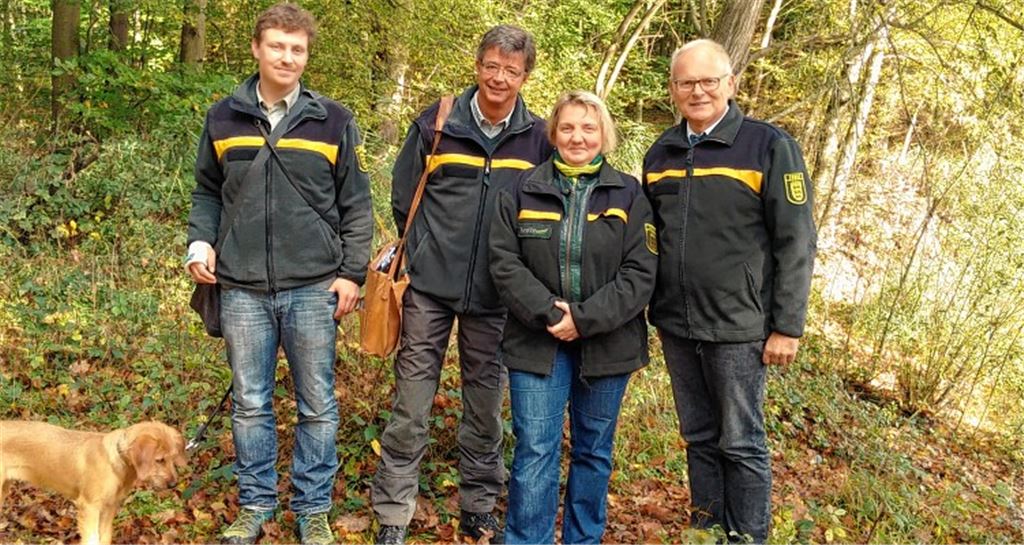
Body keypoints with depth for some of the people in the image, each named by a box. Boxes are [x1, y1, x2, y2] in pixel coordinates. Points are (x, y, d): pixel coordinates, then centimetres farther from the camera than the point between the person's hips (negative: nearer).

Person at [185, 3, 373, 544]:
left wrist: (352, 272, -2)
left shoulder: (334, 121, 2)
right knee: (250, 403, 10)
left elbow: (356, 205, 3)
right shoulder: (223, 117, 8)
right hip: (242, 290, 2)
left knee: (318, 406, 7)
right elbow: (208, 192, 16)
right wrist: (200, 243, 0)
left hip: (313, 288, -1)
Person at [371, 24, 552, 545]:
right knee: (410, 407, 1)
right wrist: (427, 250, 9)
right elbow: (402, 197, 8)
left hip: (495, 297, 1)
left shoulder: (538, 138, 1)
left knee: (485, 409, 12)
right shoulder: (436, 122, -1)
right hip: (429, 288, -1)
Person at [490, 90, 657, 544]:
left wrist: (585, 319, -16)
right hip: (537, 342, 0)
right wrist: (547, 313, -16)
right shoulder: (524, 191, 4)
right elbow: (504, 261, -3)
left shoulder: (628, 195, 2)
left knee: (594, 451, 12)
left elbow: (640, 273, -6)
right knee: (534, 452, -2)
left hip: (606, 344, 1)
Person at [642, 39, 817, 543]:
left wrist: (787, 327, -11)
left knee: (741, 444, 5)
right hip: (675, 326, 5)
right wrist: (644, 309, 13)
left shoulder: (769, 146, -7)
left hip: (737, 328, -5)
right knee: (699, 439, 16)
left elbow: (795, 243, -9)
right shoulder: (661, 153, 9)